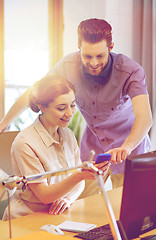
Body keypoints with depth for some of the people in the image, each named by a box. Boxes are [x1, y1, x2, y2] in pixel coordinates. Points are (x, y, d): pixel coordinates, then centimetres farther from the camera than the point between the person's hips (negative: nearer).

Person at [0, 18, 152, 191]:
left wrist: (126, 147, -61)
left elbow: (145, 117, -42)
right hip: (93, 141, 3)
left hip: (130, 143, -3)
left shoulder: (131, 71, -29)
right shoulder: (69, 65, -20)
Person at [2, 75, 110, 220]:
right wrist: (79, 175, -32)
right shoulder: (24, 143, -17)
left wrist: (67, 199, -12)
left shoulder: (68, 135, 6)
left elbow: (79, 183, 10)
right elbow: (44, 196, -17)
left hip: (61, 217, 5)